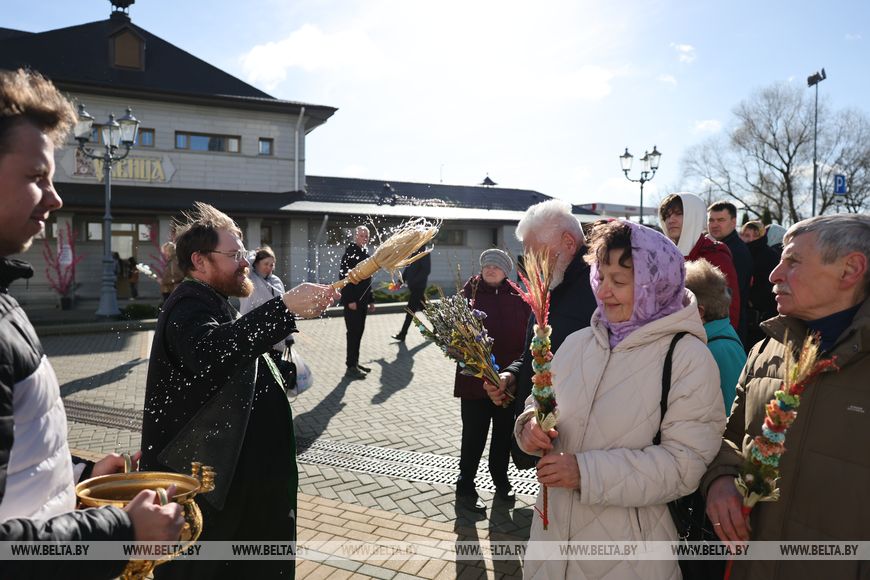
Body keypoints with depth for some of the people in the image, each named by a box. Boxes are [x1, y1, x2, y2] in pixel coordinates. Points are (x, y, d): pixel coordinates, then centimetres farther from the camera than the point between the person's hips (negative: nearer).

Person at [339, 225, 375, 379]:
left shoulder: (365, 254, 15)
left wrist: (371, 300, 17)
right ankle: (351, 367, 0)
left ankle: (355, 362, 22)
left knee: (358, 332, 12)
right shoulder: (350, 253, -11)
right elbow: (344, 277, -17)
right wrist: (350, 300, -21)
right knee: (353, 333, -5)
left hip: (362, 301, 8)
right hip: (352, 301, -8)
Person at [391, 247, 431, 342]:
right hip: (413, 285, 8)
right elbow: (408, 267, 17)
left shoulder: (424, 252, -14)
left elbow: (426, 270, -19)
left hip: (418, 286, -8)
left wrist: (413, 281, -21)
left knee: (410, 309, -5)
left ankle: (403, 334, 0)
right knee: (423, 307, 16)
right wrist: (401, 280, 6)